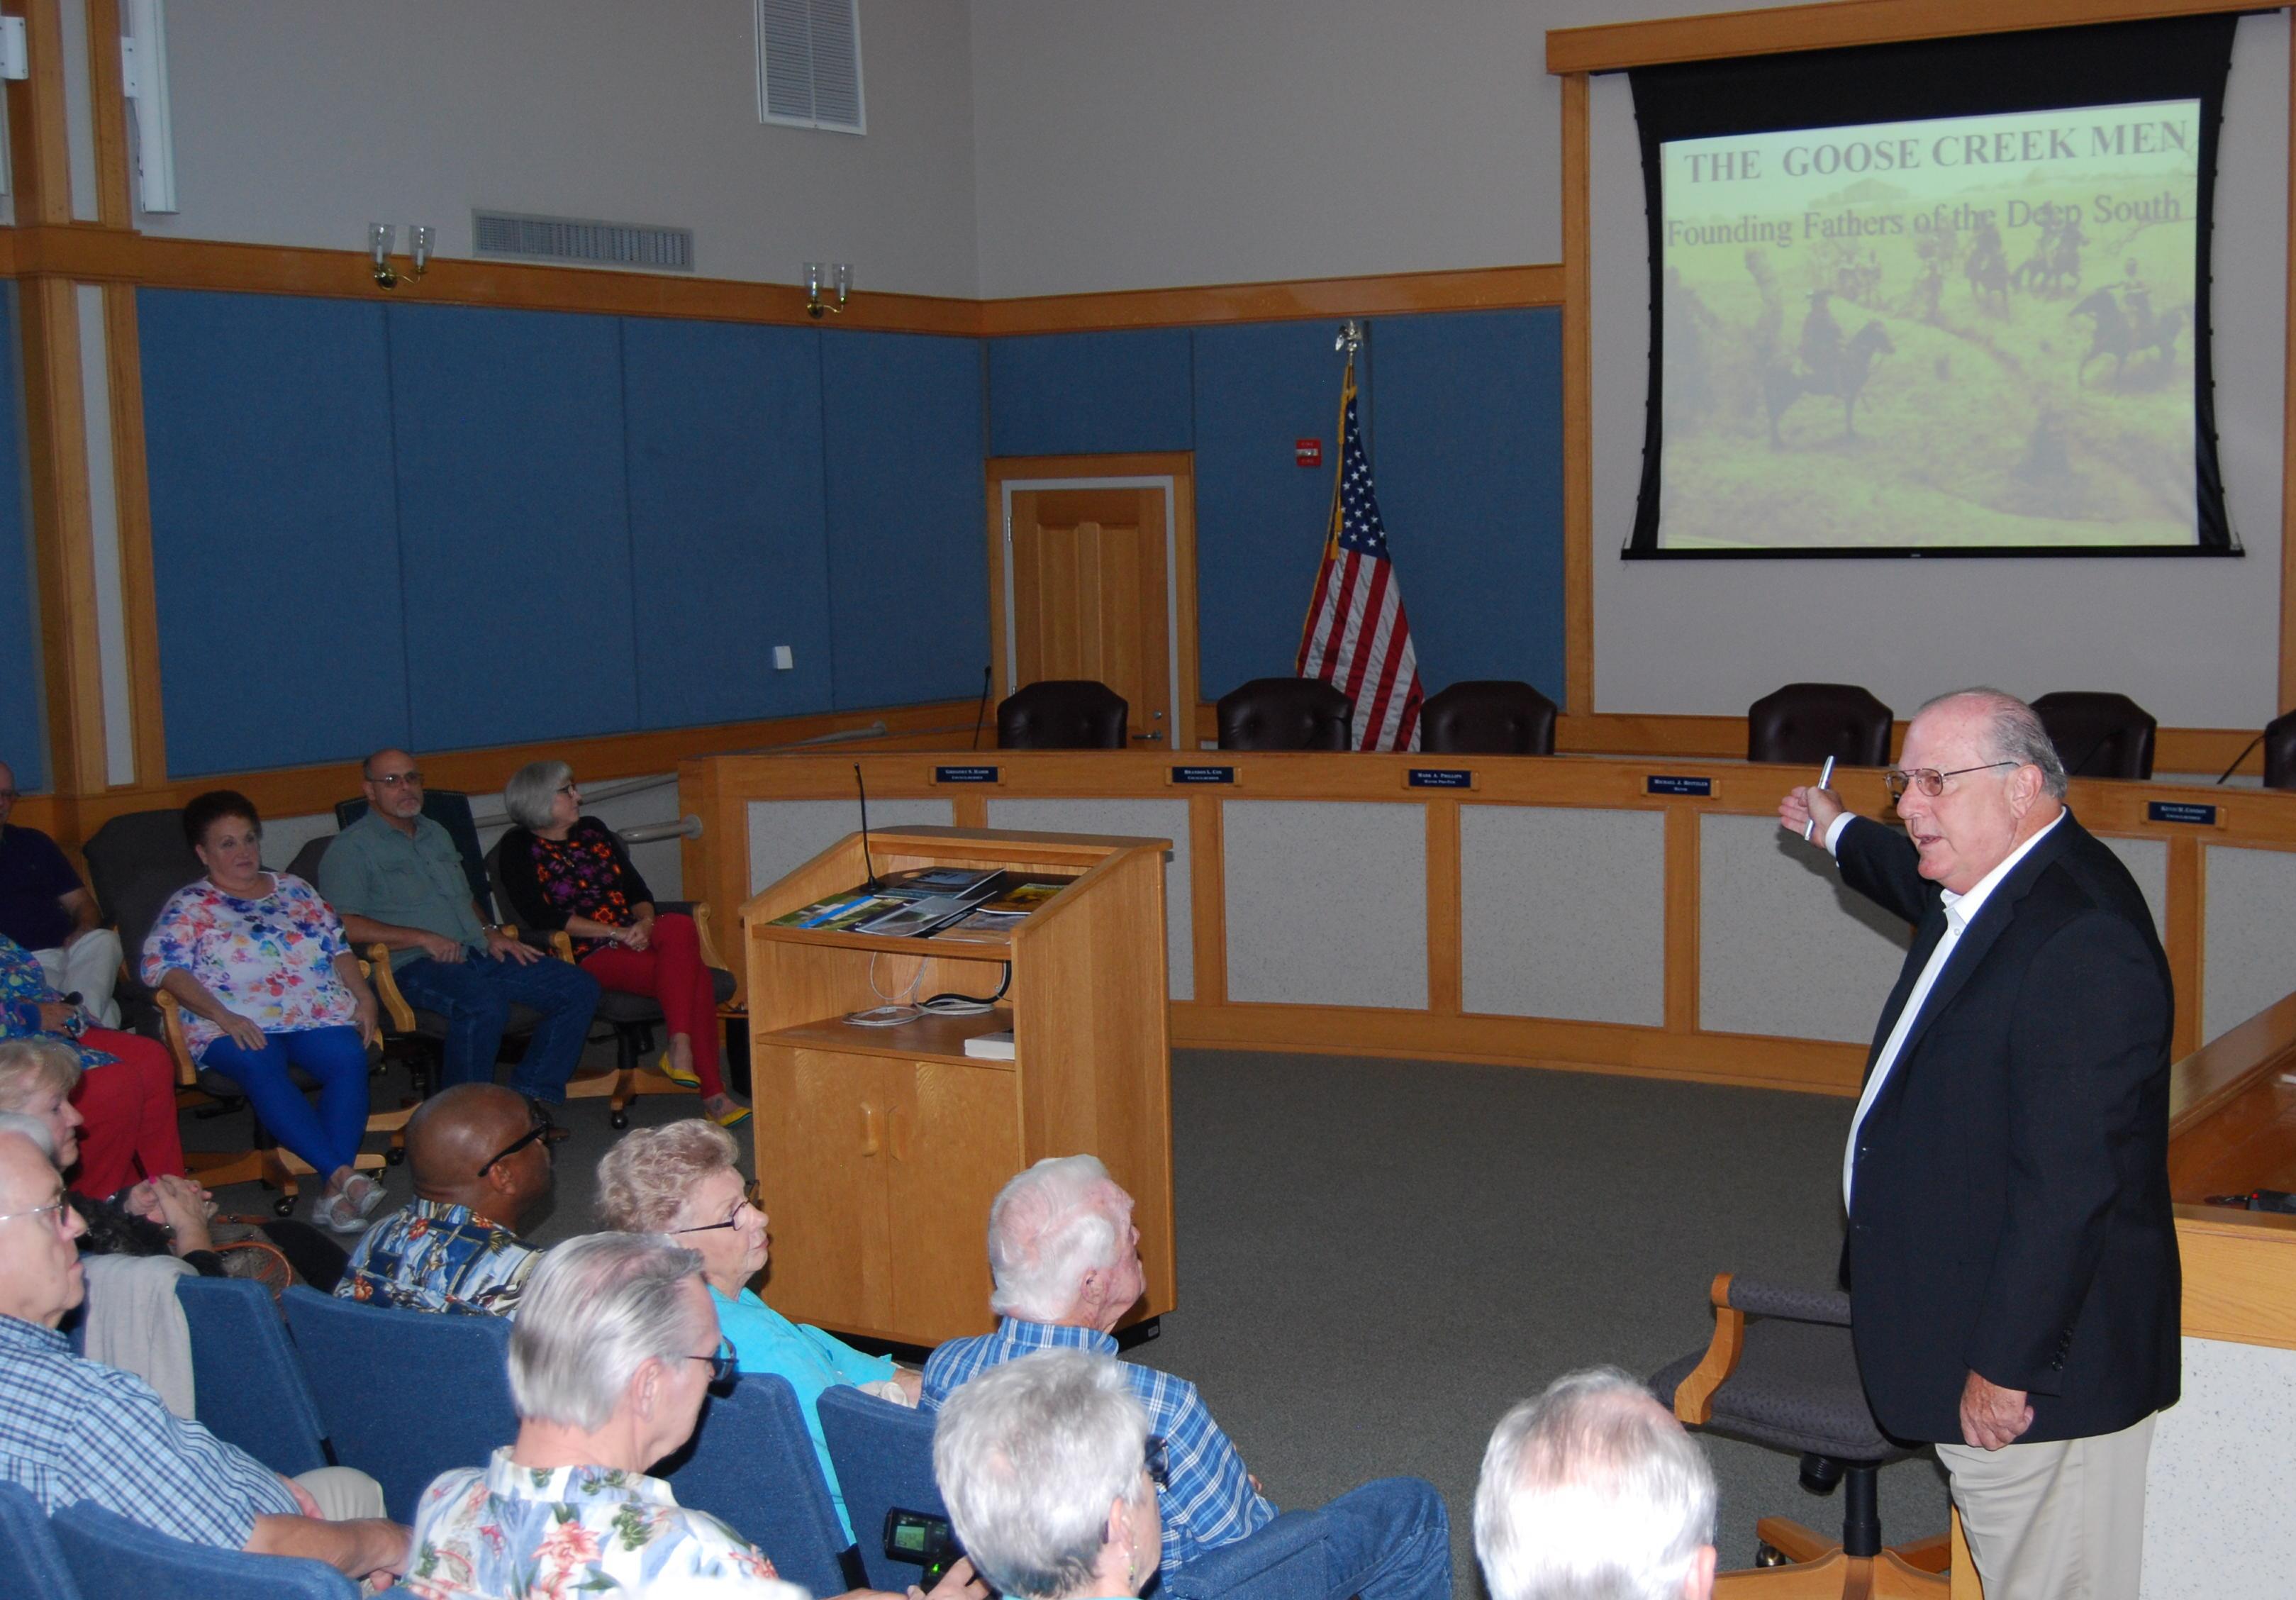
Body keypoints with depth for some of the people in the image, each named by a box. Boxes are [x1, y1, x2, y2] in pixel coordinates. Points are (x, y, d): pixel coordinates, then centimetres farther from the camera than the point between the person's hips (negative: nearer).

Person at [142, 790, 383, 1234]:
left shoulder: (294, 890, 25)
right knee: (262, 1068, -38)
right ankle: (345, 1177, -46)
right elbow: (161, 965, -3)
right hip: (235, 1026, -3)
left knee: (348, 1057, -31)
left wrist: (363, 996, 6)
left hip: (318, 1015, 3)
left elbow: (339, 947, 25)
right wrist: (223, 1016, -16)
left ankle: (333, 1193, -40)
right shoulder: (189, 906, 12)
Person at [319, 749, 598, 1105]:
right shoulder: (352, 847, 1)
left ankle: (531, 1098, -9)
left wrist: (490, 934, 11)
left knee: (579, 988, -9)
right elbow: (342, 925, -12)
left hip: (478, 954, 8)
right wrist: (423, 938, -16)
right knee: (484, 1003, -39)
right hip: (413, 967, -8)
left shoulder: (436, 834, 26)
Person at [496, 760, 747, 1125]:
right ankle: (712, 1093, -35)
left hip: (634, 937, 6)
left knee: (681, 927, -31)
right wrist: (616, 933, -14)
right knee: (692, 974, -29)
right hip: (586, 954, -6)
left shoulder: (593, 831, 21)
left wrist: (645, 923, -8)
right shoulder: (519, 848, 3)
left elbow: (637, 889, 17)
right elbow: (540, 917, -10)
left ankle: (681, 1049, -34)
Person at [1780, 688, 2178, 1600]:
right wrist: (1838, 833, 51)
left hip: (2042, 1355, -10)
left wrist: (2005, 1369, -22)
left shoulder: (2080, 942, -27)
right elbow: (1925, 884, 33)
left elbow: (2069, 1184, -27)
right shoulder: (1998, 887, 5)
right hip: (1977, 1326, 10)